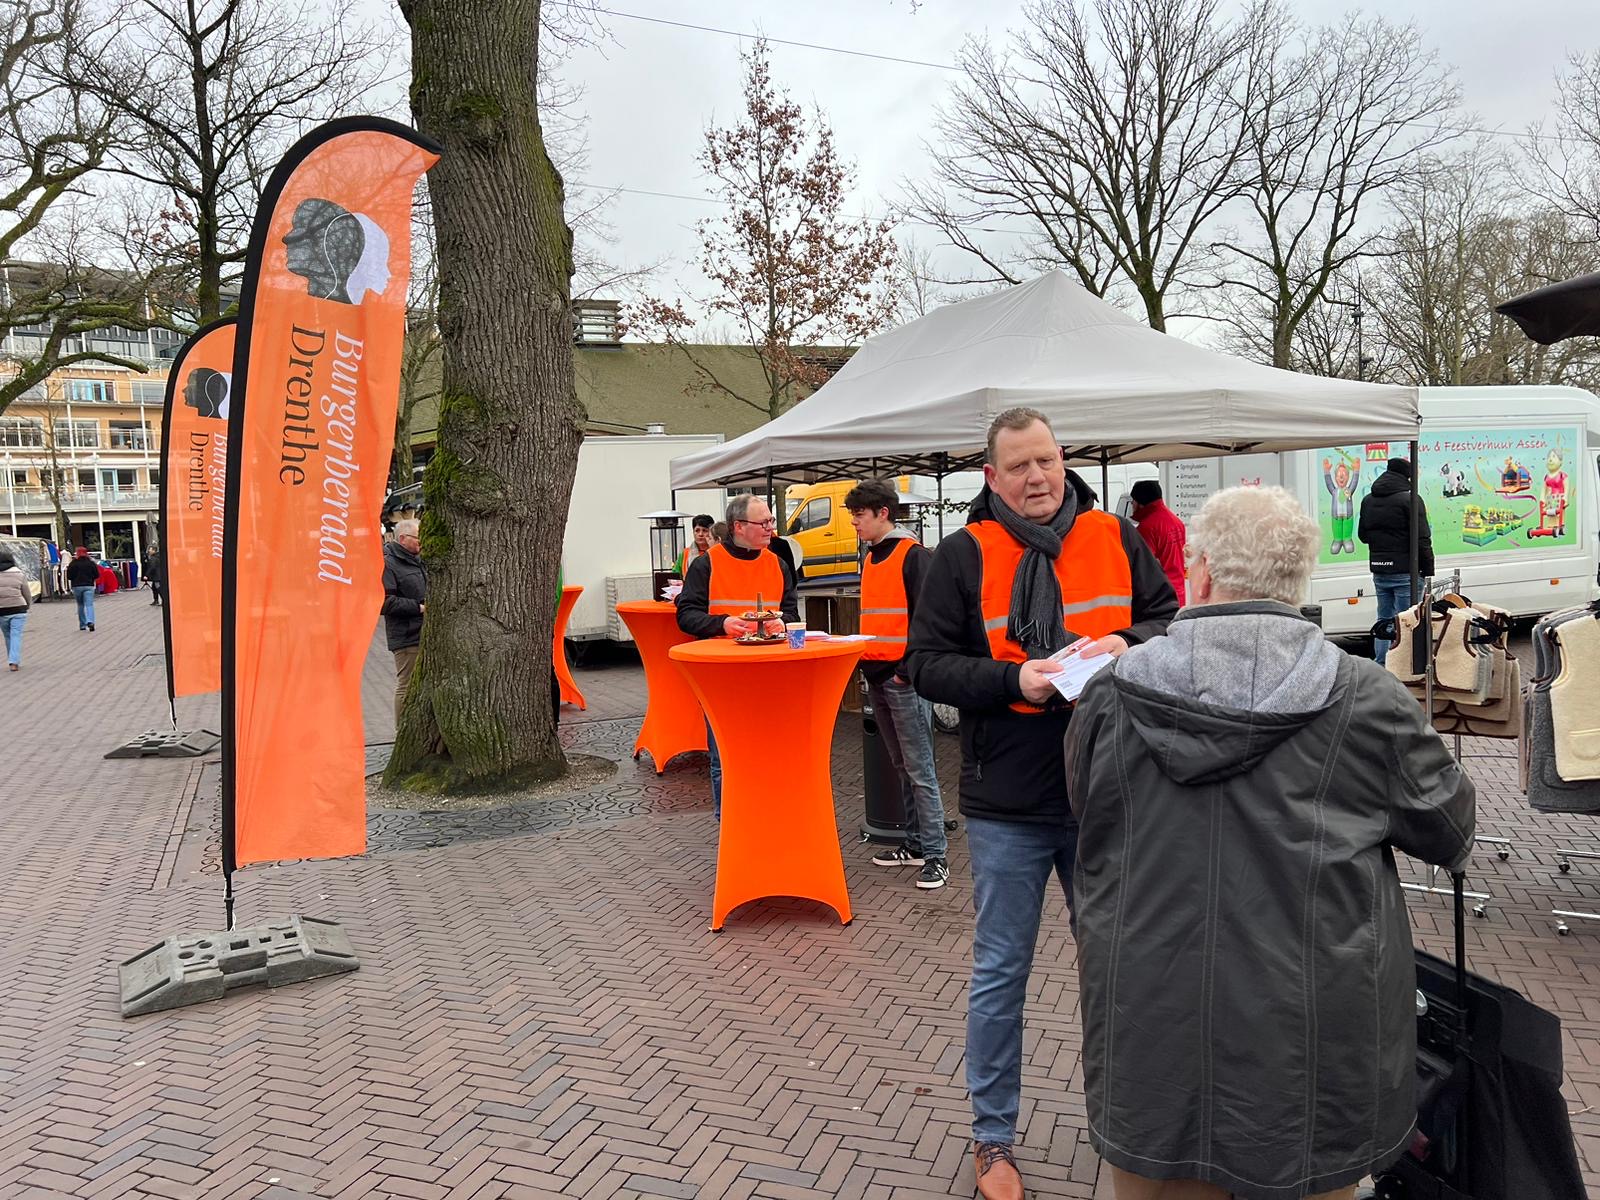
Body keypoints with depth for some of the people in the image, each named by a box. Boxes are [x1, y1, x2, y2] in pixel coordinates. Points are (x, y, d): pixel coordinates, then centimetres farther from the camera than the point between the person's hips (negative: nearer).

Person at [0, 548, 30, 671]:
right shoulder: (19, 575, -2)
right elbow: (27, 594, 3)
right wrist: (28, 605, 21)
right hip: (18, 609, -1)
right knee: (16, 636, -2)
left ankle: (13, 661, 20)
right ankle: (14, 662, -12)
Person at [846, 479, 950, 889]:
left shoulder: (914, 555, -9)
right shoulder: (870, 559, 16)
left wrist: (908, 667, -17)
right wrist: (867, 661, 14)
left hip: (904, 679, -8)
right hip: (876, 677, 8)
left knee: (920, 770, -5)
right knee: (901, 767, 14)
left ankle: (935, 855, 1)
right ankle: (914, 843, 22)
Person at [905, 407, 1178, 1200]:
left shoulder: (1115, 538, 3)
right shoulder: (963, 555, -6)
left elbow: (1171, 619, 8)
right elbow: (927, 664, -7)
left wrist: (1126, 643, -13)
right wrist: (1012, 680, -21)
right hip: (1008, 804, -2)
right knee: (1001, 974, 11)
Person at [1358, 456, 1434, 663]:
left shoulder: (1367, 500, 10)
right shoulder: (1409, 499, -11)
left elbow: (1362, 536, 19)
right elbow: (1422, 540, -13)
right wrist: (1428, 570, -8)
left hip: (1378, 572, 6)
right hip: (1406, 572, -6)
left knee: (1384, 620, 14)